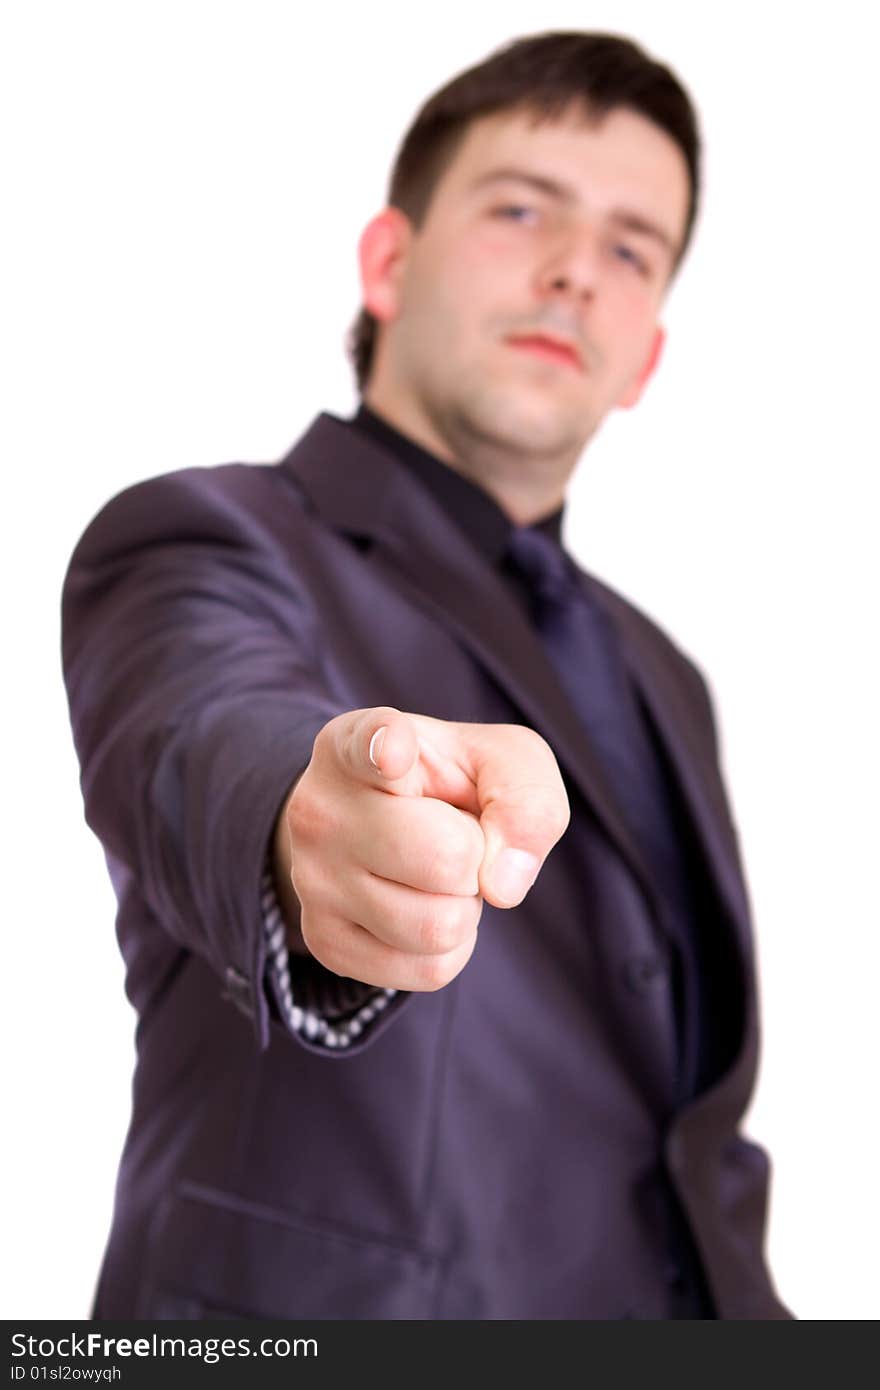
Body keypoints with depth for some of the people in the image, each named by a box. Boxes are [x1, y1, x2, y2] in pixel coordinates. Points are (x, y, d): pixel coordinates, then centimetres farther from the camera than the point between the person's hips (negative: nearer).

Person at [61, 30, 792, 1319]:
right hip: (323, 1311, -6)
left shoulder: (658, 678, 13)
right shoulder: (205, 540, -9)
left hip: (685, 1294, 6)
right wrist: (305, 833, -53)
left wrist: (748, 1297, 1)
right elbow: (204, 752, -32)